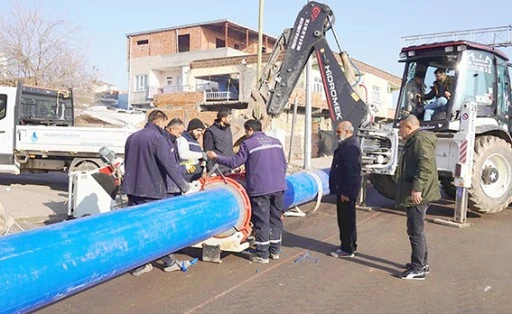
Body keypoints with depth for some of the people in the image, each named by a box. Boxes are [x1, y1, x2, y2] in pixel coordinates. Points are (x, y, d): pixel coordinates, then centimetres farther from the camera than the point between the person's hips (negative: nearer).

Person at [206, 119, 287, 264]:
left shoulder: (248, 143, -4)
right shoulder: (276, 142, 13)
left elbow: (234, 162, -5)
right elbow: (284, 164, 14)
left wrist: (216, 157, 7)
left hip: (260, 188, -5)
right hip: (279, 187, 6)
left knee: (261, 221, 2)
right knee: (276, 219, 14)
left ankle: (262, 254, 8)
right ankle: (275, 250, 23)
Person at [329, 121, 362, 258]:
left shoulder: (351, 147, -18)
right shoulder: (345, 145, 16)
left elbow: (351, 172, -24)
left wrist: (346, 192, -24)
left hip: (346, 191, -11)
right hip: (342, 189, 11)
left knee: (347, 219, -3)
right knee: (344, 219, 17)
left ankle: (347, 249, 5)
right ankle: (350, 246, 27)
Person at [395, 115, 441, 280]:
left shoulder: (421, 140, -16)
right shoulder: (413, 141, 19)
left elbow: (426, 166, -27)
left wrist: (417, 189, -29)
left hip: (417, 195, -11)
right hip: (413, 195, 11)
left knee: (416, 231, -5)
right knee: (416, 230, 19)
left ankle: (418, 269, 3)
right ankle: (422, 263, 31)